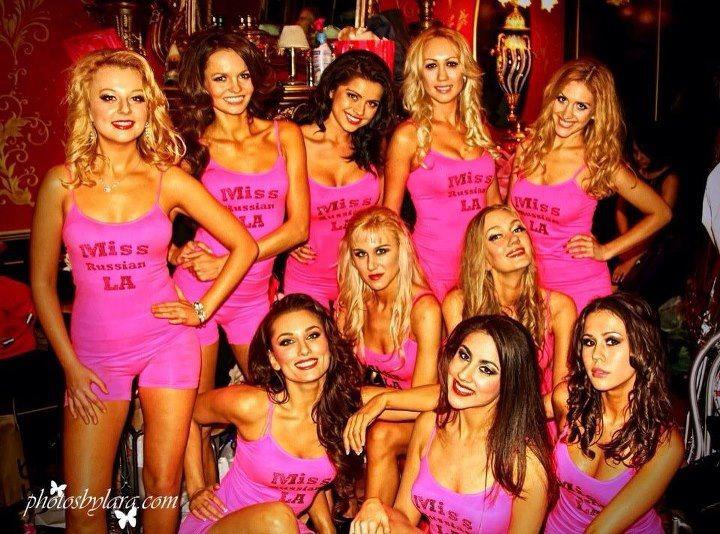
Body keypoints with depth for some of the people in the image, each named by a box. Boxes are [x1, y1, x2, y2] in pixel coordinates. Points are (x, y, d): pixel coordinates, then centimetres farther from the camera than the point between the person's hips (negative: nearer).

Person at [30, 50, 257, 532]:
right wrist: (70, 366, -1)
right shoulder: (63, 183, -4)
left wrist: (202, 310, -2)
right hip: (95, 353, 0)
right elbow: (42, 281, 2)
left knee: (163, 486, 10)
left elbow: (245, 246, 3)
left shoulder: (169, 181, -4)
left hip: (166, 343, 0)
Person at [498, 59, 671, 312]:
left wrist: (606, 251, -3)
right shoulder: (527, 148, 1)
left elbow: (661, 213, 1)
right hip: (529, 283, 3)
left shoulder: (600, 164, -9)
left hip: (581, 289, -3)